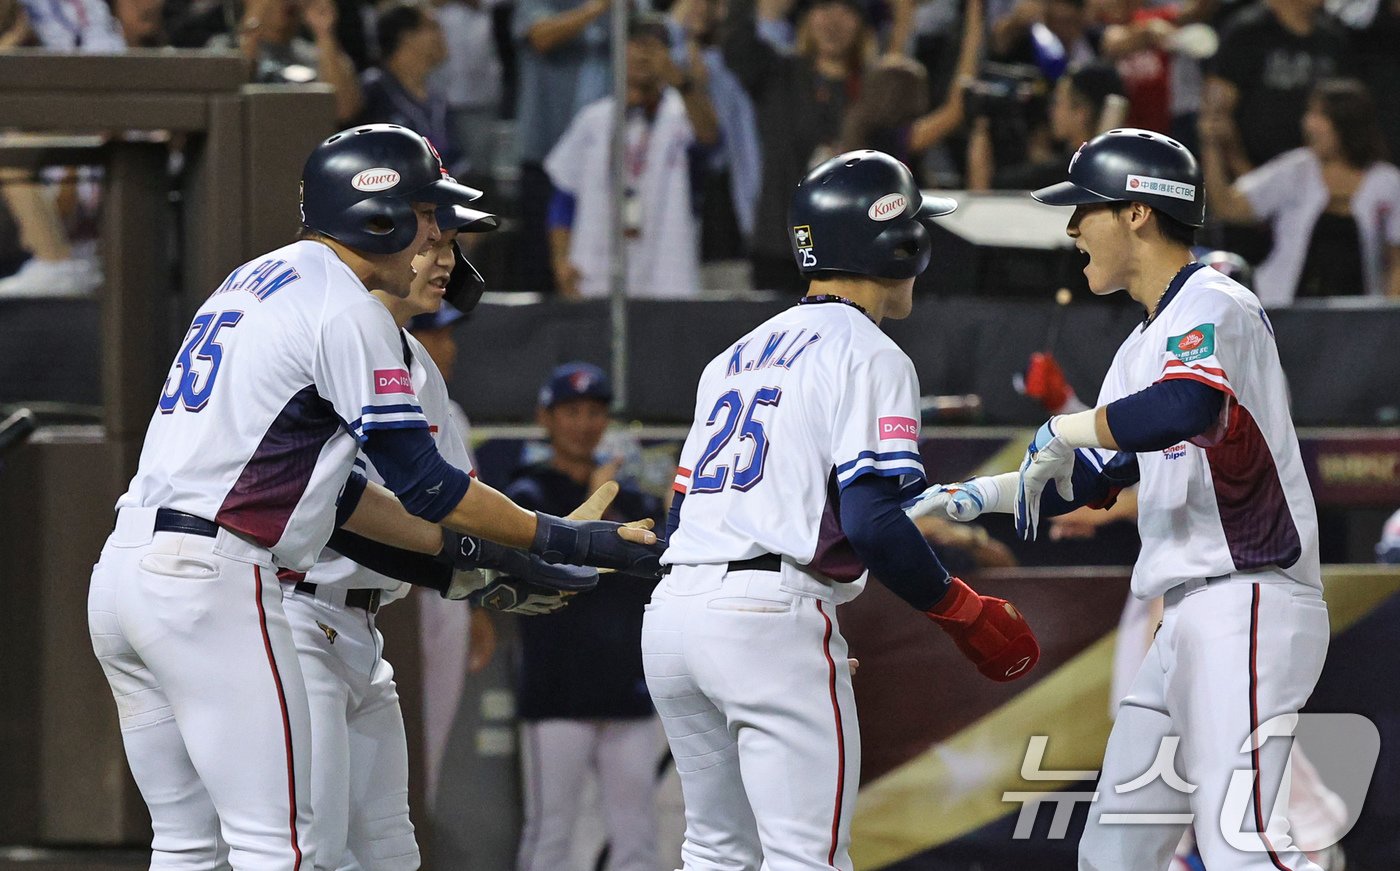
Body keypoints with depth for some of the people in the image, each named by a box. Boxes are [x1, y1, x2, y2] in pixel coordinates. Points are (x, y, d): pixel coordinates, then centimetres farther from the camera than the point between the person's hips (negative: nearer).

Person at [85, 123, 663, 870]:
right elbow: (422, 484, -8)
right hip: (209, 583, -10)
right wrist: (565, 541, 0)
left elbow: (333, 488, 24)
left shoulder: (252, 282, 22)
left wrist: (465, 552, 21)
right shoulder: (345, 307, -7)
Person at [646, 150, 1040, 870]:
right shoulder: (867, 354, -2)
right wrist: (966, 615, -4)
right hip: (771, 618, -8)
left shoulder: (738, 354, 22)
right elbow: (869, 521, -14)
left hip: (671, 614, 8)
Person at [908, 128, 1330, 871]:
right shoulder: (1145, 343, 20)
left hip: (1248, 602, -10)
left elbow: (1185, 409, -31)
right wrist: (974, 497, 16)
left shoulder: (1213, 307, -10)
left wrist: (1062, 431, -18)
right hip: (1189, 623, 10)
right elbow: (1091, 477, 27)